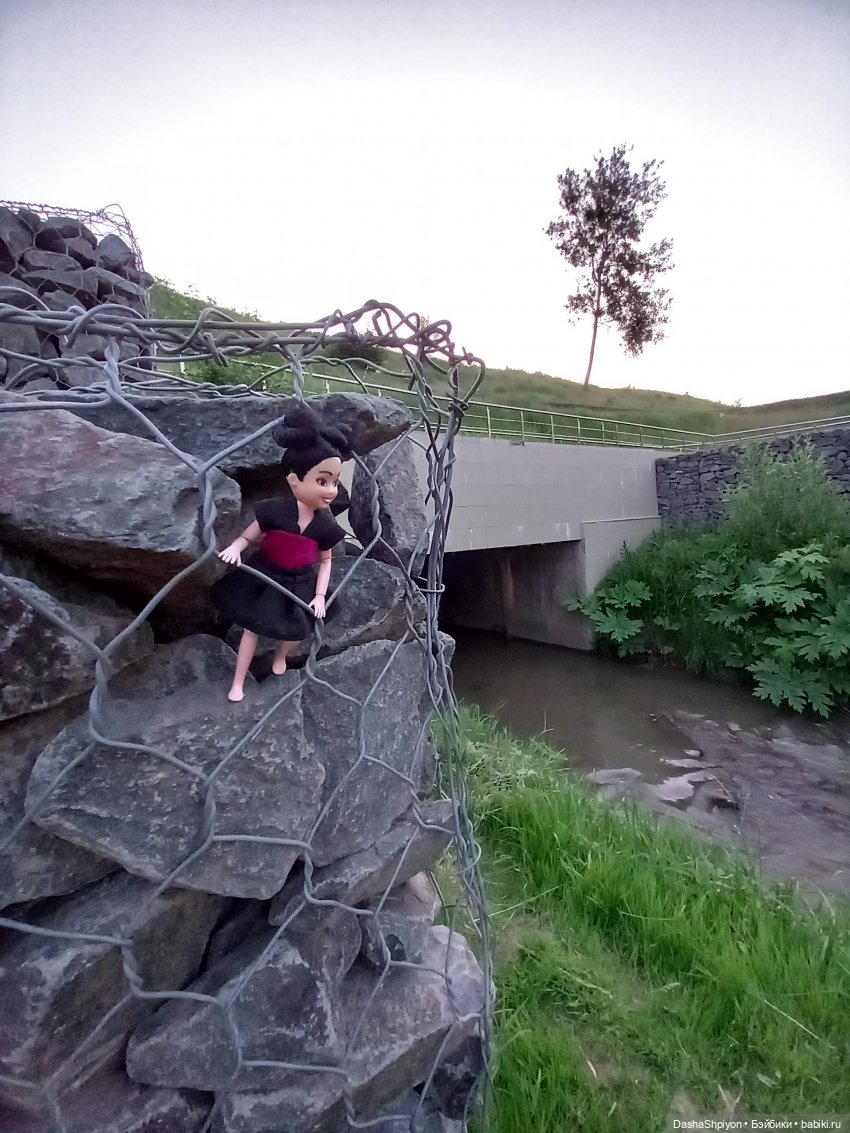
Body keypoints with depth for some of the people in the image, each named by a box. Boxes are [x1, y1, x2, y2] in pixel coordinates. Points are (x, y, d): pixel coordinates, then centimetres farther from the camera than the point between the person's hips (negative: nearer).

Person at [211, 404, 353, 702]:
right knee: (252, 628, 10)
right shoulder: (275, 511, -23)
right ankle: (237, 683, 28)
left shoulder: (326, 525, -14)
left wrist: (320, 594, -6)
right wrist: (235, 548, -32)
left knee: (296, 631, 19)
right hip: (264, 579, -2)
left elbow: (325, 560, -2)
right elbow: (249, 535, -11)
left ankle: (280, 656, 56)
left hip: (300, 585, 3)